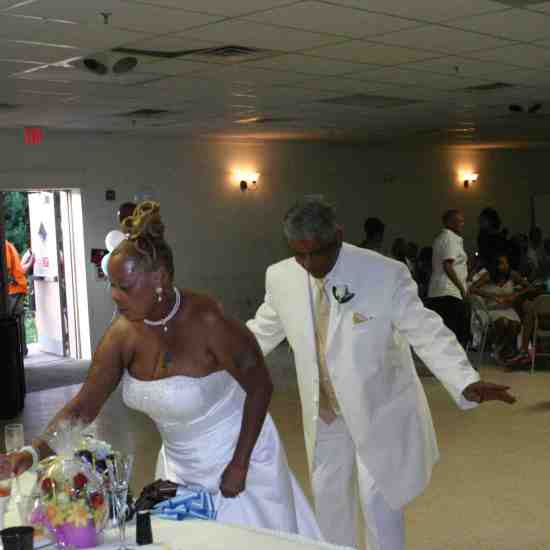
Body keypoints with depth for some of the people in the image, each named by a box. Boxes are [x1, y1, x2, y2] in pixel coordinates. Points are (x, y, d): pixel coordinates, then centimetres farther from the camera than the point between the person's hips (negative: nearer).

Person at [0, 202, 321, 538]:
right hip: (180, 466, 5)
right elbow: (83, 407, -8)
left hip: (236, 454, -5)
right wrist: (34, 453, -22)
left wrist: (239, 465, -16)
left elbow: (260, 387, -17)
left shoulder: (207, 321, -27)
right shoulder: (123, 334, -12)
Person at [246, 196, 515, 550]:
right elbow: (261, 332, 8)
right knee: (327, 493, 16)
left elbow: (428, 333, -22)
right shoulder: (280, 277, -11)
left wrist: (467, 382, -36)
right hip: (325, 411, 4)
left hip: (379, 407, -4)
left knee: (377, 499, 1)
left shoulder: (386, 274, -23)